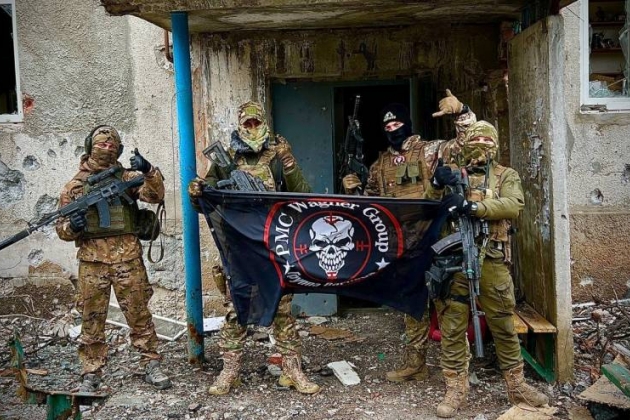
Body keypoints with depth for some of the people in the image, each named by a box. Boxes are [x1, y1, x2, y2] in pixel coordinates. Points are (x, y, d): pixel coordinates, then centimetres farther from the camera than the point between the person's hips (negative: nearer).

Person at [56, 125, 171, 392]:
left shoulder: (127, 177, 7)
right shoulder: (75, 186, 8)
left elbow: (155, 195, -9)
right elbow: (62, 228, 10)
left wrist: (149, 171, -26)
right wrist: (72, 227, -13)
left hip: (127, 259, -1)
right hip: (92, 262, 1)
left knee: (139, 314, 6)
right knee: (92, 320, 8)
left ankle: (151, 366, 18)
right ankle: (91, 375, 19)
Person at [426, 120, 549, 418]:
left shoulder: (505, 176, 8)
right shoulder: (451, 175, 13)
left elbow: (513, 206, -12)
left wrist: (471, 206, -23)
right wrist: (436, 185, -15)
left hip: (491, 262, 0)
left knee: (503, 326, 11)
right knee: (452, 328, 3)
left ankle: (516, 386, 26)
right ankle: (456, 389, 14)